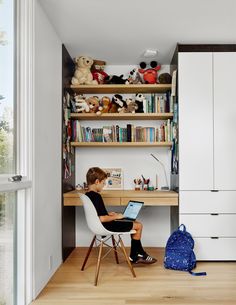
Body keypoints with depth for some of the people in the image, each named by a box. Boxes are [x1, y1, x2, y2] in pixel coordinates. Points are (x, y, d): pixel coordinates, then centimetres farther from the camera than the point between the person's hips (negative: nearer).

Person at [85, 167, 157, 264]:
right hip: (106, 226, -10)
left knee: (134, 224, 19)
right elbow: (102, 219, -28)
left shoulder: (88, 195, 5)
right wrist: (116, 217, -14)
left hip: (101, 226, 10)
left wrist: (109, 214, 10)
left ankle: (134, 257, 21)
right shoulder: (96, 196, -24)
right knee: (138, 225, 1)